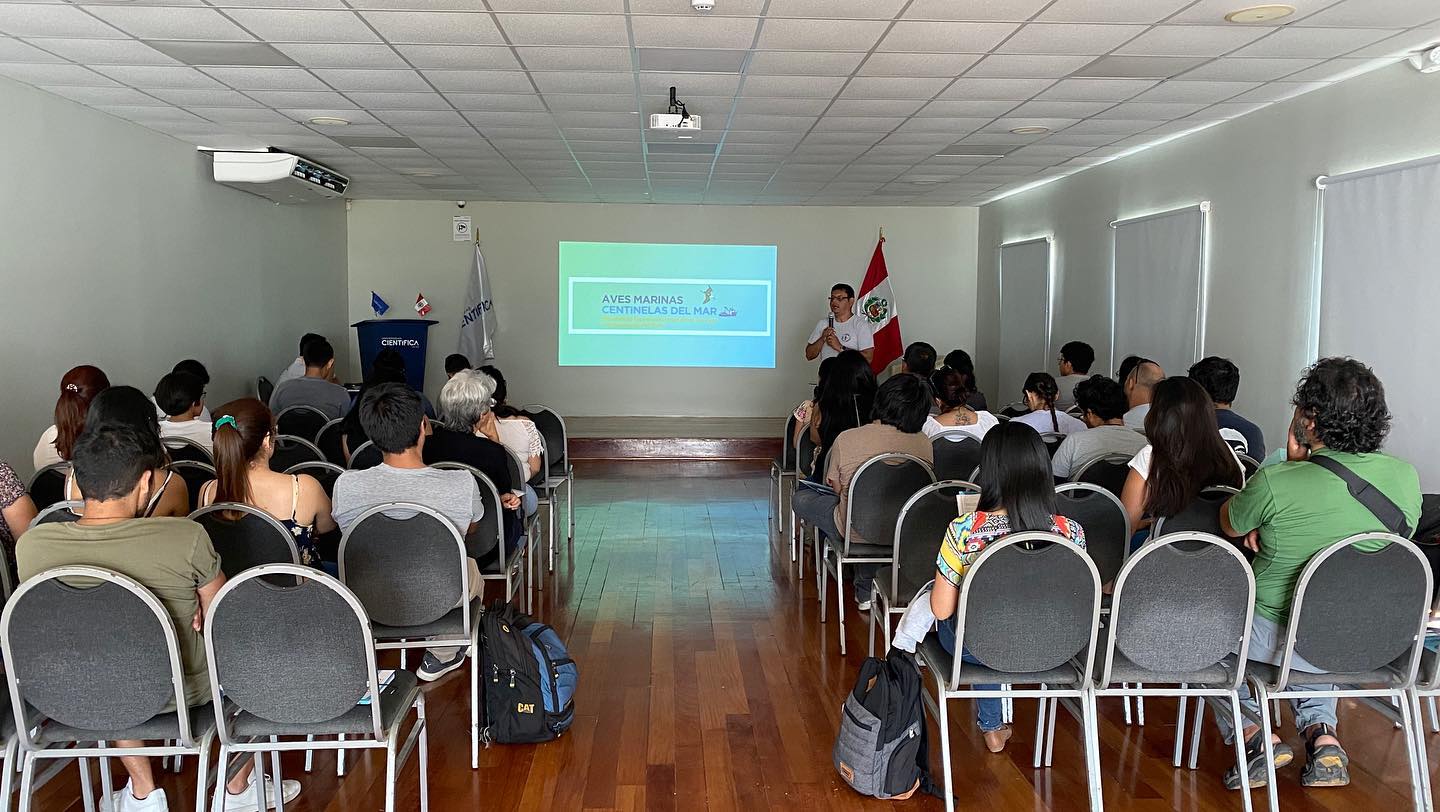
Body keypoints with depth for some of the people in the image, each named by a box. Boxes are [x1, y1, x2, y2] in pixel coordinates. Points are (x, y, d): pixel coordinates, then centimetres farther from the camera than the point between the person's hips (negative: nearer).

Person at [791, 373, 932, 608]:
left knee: (802, 498, 20)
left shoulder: (847, 439, -21)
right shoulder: (923, 443, -13)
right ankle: (866, 588, 32)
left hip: (855, 532, -3)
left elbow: (835, 487, -5)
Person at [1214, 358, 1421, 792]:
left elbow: (1229, 525, -3)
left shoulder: (1275, 483, -25)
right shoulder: (1405, 476, -8)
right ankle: (1321, 732, 20)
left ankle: (1250, 732, 11)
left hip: (1279, 639, -5)